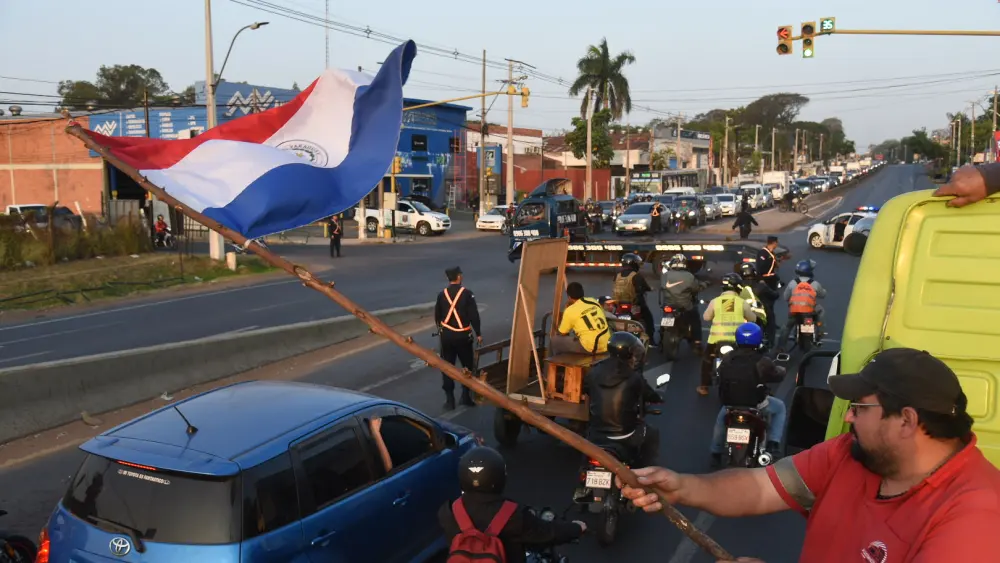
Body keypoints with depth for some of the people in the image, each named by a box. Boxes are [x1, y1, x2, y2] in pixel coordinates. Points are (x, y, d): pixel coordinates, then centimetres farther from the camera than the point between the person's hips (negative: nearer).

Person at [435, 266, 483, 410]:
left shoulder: (442, 294, 0)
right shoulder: (466, 293, -10)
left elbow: (437, 315, 11)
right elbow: (474, 315, -10)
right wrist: (478, 333, 0)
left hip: (446, 335, 3)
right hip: (463, 335, -2)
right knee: (468, 366, 13)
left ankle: (449, 399, 7)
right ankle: (466, 396, 11)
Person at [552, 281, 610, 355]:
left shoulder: (570, 310, -6)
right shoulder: (594, 301, 10)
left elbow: (562, 334, 5)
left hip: (590, 348, -7)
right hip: (606, 345, 7)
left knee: (555, 340, 8)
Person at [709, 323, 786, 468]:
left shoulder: (727, 358, -3)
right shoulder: (762, 361, -14)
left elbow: (720, 377, 13)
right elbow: (778, 376, 3)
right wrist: (781, 370, 27)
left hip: (730, 402, 3)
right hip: (756, 404, -3)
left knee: (721, 417, 35)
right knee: (779, 408, 26)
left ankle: (716, 453, 34)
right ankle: (773, 442, 12)